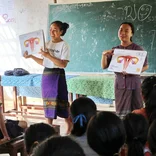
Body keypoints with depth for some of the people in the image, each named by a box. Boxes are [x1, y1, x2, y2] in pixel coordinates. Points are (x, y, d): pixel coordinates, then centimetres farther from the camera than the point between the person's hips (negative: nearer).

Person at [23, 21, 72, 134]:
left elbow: (63, 64, -18)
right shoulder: (47, 44, 9)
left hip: (58, 75, -6)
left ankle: (70, 125, 14)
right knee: (48, 101, 9)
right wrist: (31, 56, 2)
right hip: (46, 74, 6)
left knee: (61, 101, -3)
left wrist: (48, 55, -23)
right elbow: (44, 62, 12)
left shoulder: (64, 45, -8)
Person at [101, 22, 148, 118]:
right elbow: (104, 66, 6)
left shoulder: (137, 49, -4)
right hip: (120, 85, 3)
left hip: (134, 84, -3)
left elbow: (146, 66, -2)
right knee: (121, 113, 7)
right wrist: (104, 55, -12)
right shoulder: (114, 50, 6)